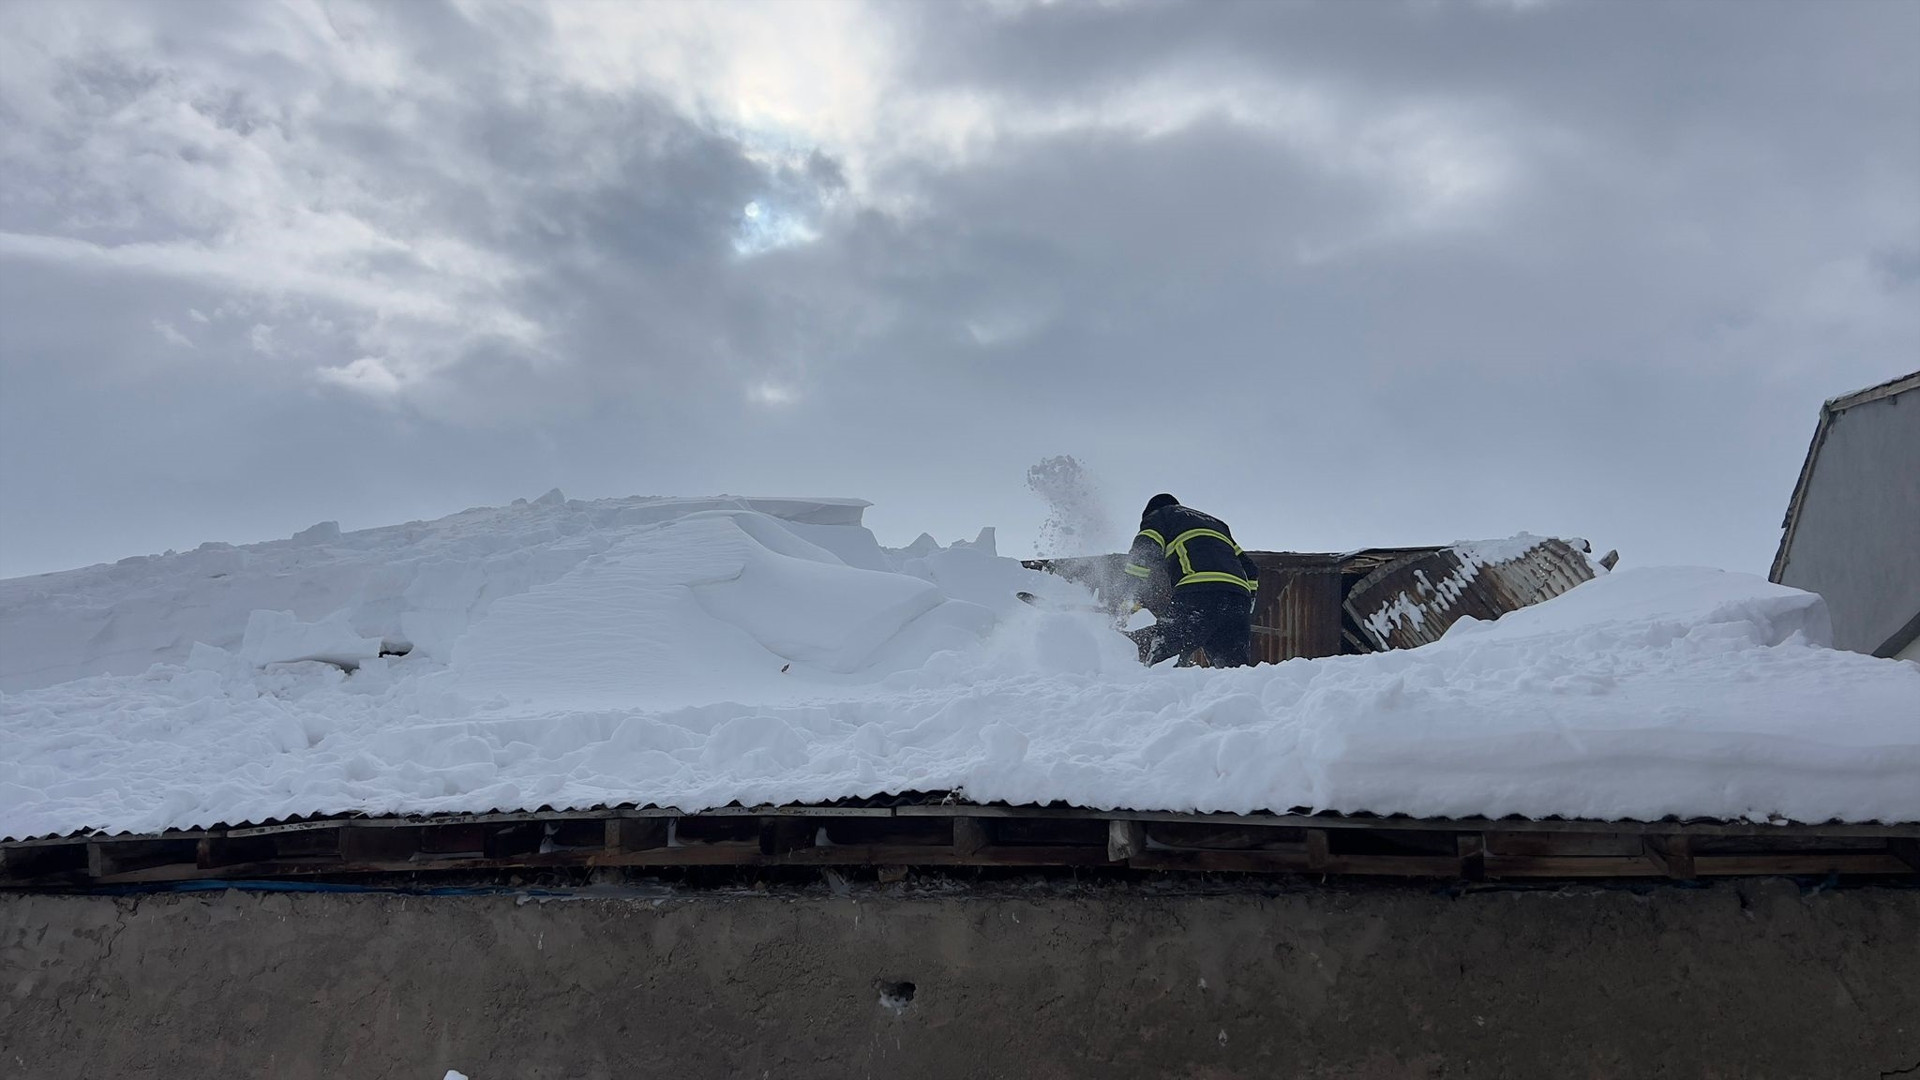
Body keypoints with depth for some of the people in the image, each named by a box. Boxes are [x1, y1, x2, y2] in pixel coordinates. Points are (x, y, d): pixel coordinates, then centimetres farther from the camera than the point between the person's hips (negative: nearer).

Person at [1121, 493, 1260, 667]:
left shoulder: (1160, 516, 24)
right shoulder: (1216, 523, 41)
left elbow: (1140, 558, 4)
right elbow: (1250, 570, 34)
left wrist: (1133, 601, 12)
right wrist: (1245, 611, 36)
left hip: (1197, 592, -5)